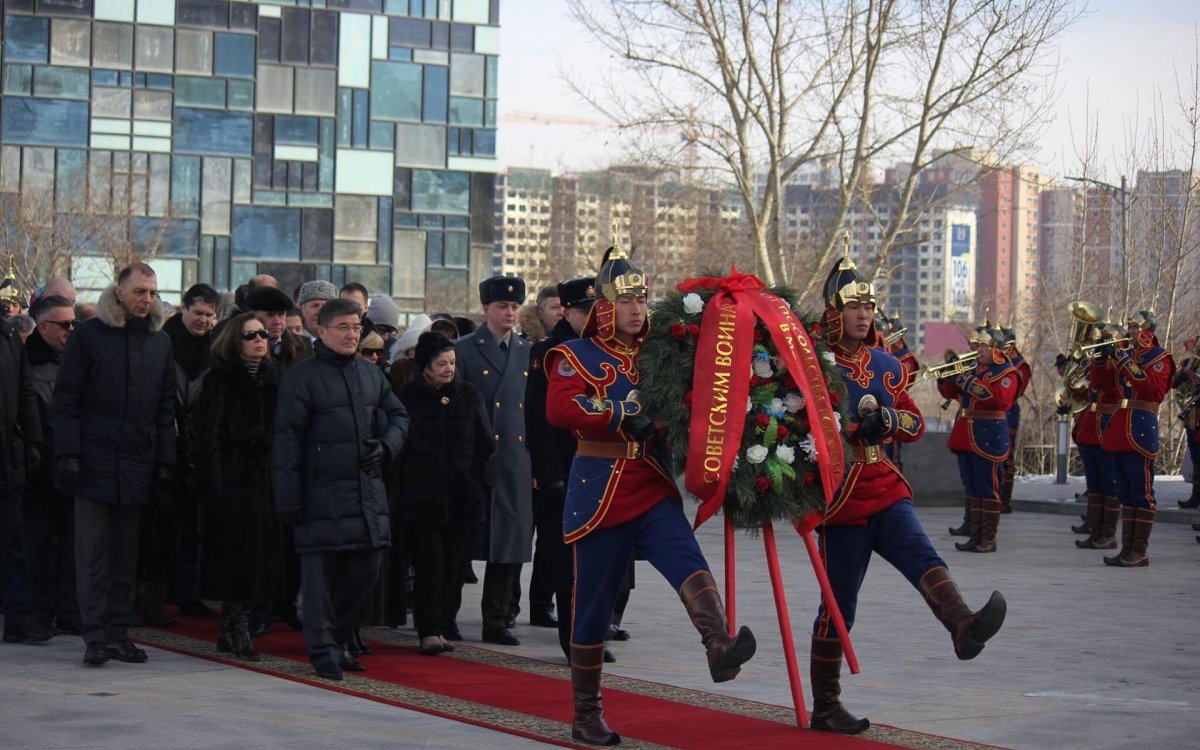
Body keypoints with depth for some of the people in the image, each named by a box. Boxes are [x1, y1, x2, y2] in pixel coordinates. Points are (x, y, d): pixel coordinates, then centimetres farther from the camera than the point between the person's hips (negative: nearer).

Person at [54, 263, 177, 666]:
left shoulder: (160, 342, 11)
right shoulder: (89, 335, -1)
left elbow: (166, 407, 14)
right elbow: (66, 398, -3)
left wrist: (165, 461, 7)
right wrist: (68, 453, -11)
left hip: (136, 465, 4)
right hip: (95, 462, -4)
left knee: (125, 554, 7)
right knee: (93, 553, -2)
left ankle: (118, 632, 12)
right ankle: (96, 637, 0)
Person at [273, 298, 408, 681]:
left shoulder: (372, 374, 15)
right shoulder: (300, 377, -4)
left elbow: (399, 415, 22)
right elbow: (286, 440, -7)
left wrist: (386, 445, 0)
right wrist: (288, 496, -13)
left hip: (369, 489, 6)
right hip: (322, 493, -6)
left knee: (365, 569, 9)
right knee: (321, 572, -3)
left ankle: (337, 639, 24)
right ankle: (324, 649, 5)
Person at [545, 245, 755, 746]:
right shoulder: (576, 356, 0)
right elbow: (559, 409, -19)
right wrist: (623, 417, -25)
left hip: (654, 490, 4)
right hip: (599, 492, -4)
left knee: (688, 563, -23)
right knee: (593, 605, 2)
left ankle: (720, 648, -45)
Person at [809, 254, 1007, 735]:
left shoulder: (886, 365, 12)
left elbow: (916, 423, 14)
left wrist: (892, 419, -8)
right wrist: (855, 426, -22)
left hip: (888, 493, 5)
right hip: (842, 502, -5)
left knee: (923, 558, -21)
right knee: (838, 603, 0)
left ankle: (964, 628, -46)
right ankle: (825, 707, 9)